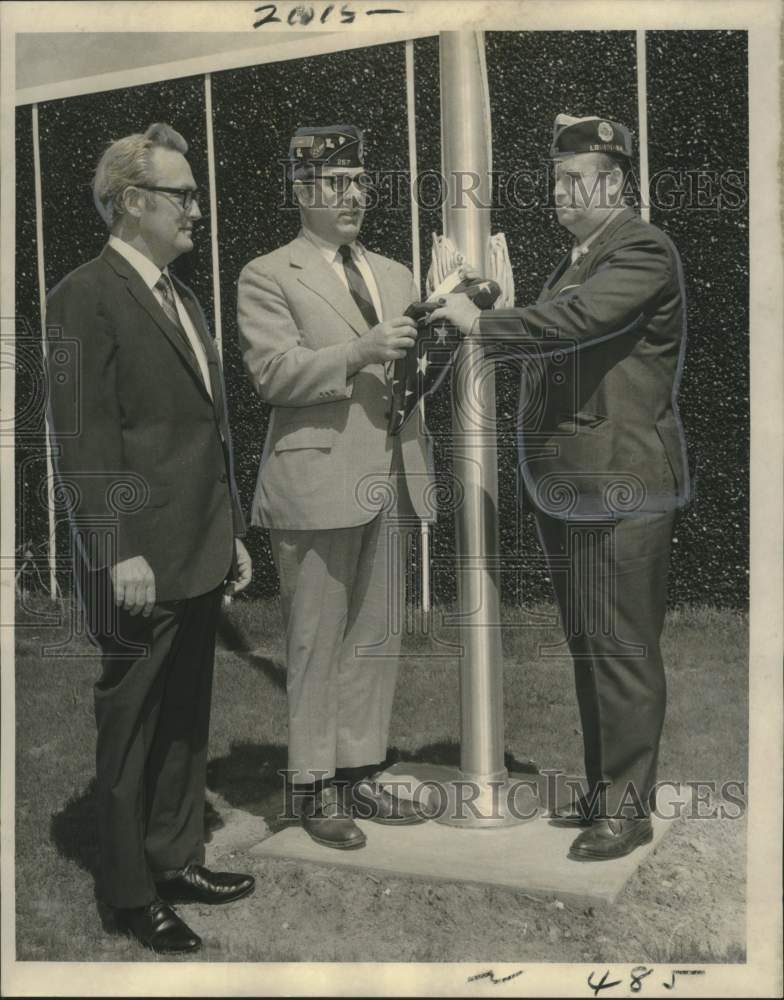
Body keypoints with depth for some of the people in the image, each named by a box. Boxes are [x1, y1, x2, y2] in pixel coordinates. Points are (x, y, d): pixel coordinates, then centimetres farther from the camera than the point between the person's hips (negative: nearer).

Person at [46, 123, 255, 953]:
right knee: (130, 728, 6)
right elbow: (82, 438, -15)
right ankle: (131, 892, 21)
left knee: (185, 721, 17)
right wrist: (119, 553, -19)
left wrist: (233, 533, 16)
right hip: (141, 562, -8)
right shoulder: (86, 295, -10)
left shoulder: (182, 297, 15)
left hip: (200, 557, 8)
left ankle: (177, 859, 32)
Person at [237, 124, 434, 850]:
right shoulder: (267, 277, 1)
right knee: (316, 641, 1)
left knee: (377, 638, 10)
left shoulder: (394, 276, 19)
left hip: (390, 482, 6)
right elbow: (273, 371, -11)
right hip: (317, 481, -6)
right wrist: (359, 352, -22)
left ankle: (360, 771, 23)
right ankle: (314, 786, 14)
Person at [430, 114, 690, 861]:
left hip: (620, 490, -9)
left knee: (622, 651, -1)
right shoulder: (578, 257, 18)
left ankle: (628, 806, 13)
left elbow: (576, 320, -24)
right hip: (564, 487, 9)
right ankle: (603, 786, 29)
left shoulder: (642, 251, -9)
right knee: (587, 649, 16)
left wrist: (483, 323, -15)